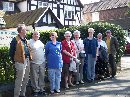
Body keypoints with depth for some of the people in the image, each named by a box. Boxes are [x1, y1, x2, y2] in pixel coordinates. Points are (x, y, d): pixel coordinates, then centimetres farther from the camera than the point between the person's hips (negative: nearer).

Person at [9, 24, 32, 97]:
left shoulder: (25, 40, 14)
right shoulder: (16, 40, -12)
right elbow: (11, 52, -10)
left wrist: (29, 58, 13)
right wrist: (15, 61, -6)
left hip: (27, 61, 9)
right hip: (21, 62, -9)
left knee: (26, 79, 16)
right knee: (19, 80, -3)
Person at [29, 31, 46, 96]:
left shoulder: (40, 42, 13)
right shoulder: (30, 42, -5)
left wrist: (44, 59, 17)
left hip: (42, 62, 5)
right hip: (34, 63, -5)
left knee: (42, 77, 10)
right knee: (34, 78, 0)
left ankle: (41, 89, 20)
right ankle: (36, 90, 11)